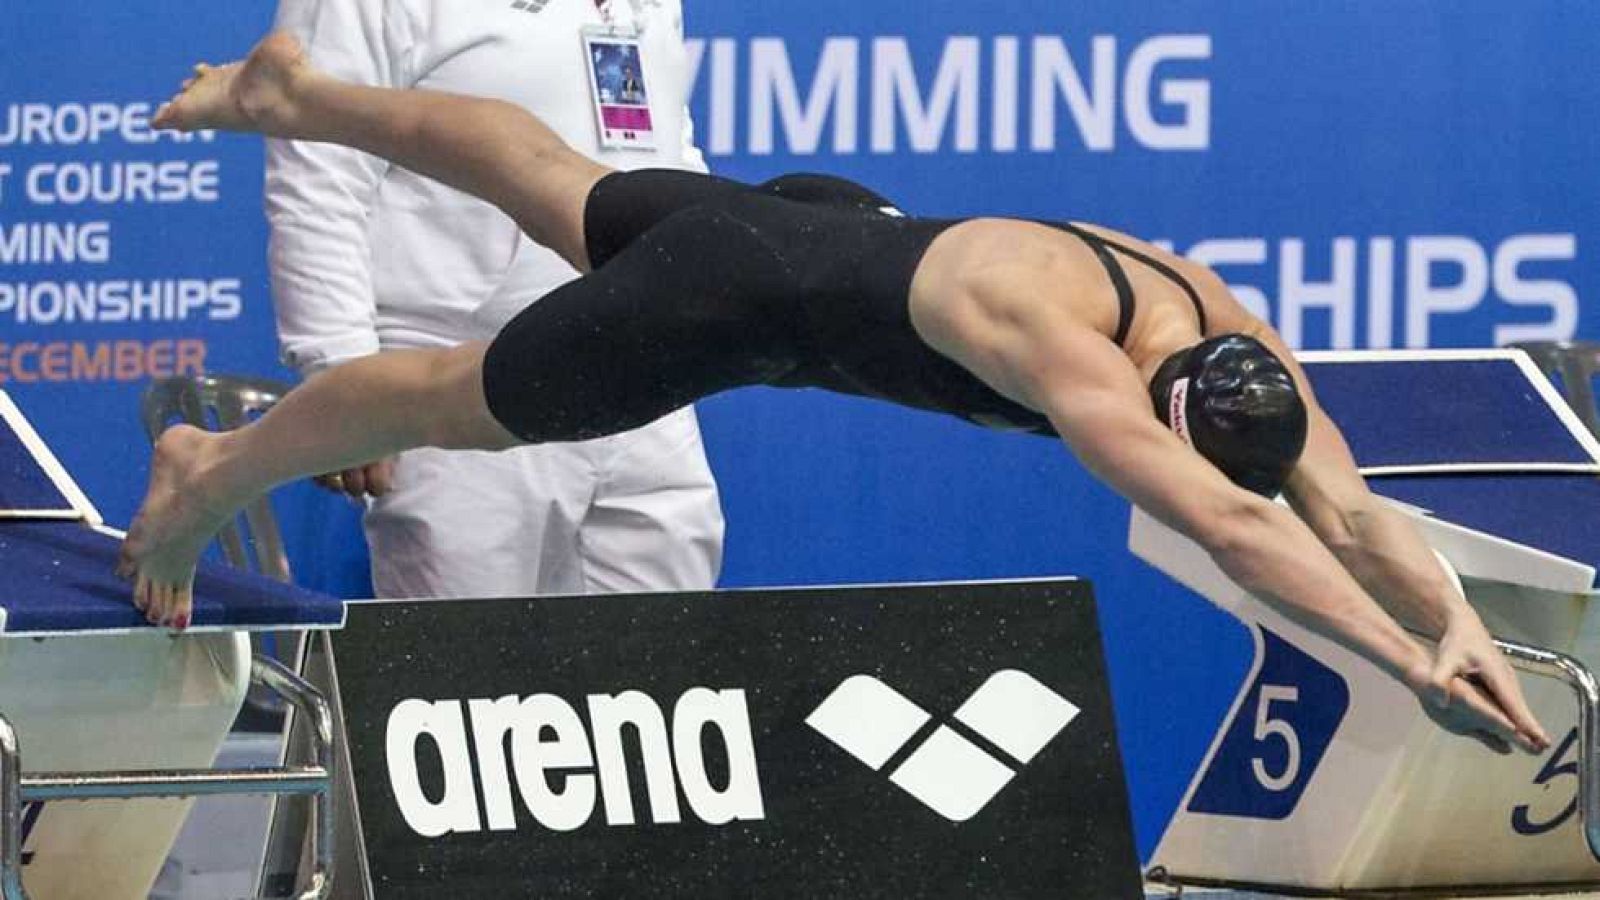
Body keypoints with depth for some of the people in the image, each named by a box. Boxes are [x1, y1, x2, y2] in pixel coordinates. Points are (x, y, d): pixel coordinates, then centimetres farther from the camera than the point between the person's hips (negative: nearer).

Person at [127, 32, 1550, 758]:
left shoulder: (1239, 344, -21)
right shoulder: (1068, 351, -43)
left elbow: (1350, 515, -22)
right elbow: (1230, 527, -54)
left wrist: (1455, 619, -39)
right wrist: (1406, 661, -60)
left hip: (824, 227, 7)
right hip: (729, 298, -7)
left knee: (550, 180, 29)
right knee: (456, 397, 12)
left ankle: (296, 95, 51)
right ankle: (206, 477, 36)